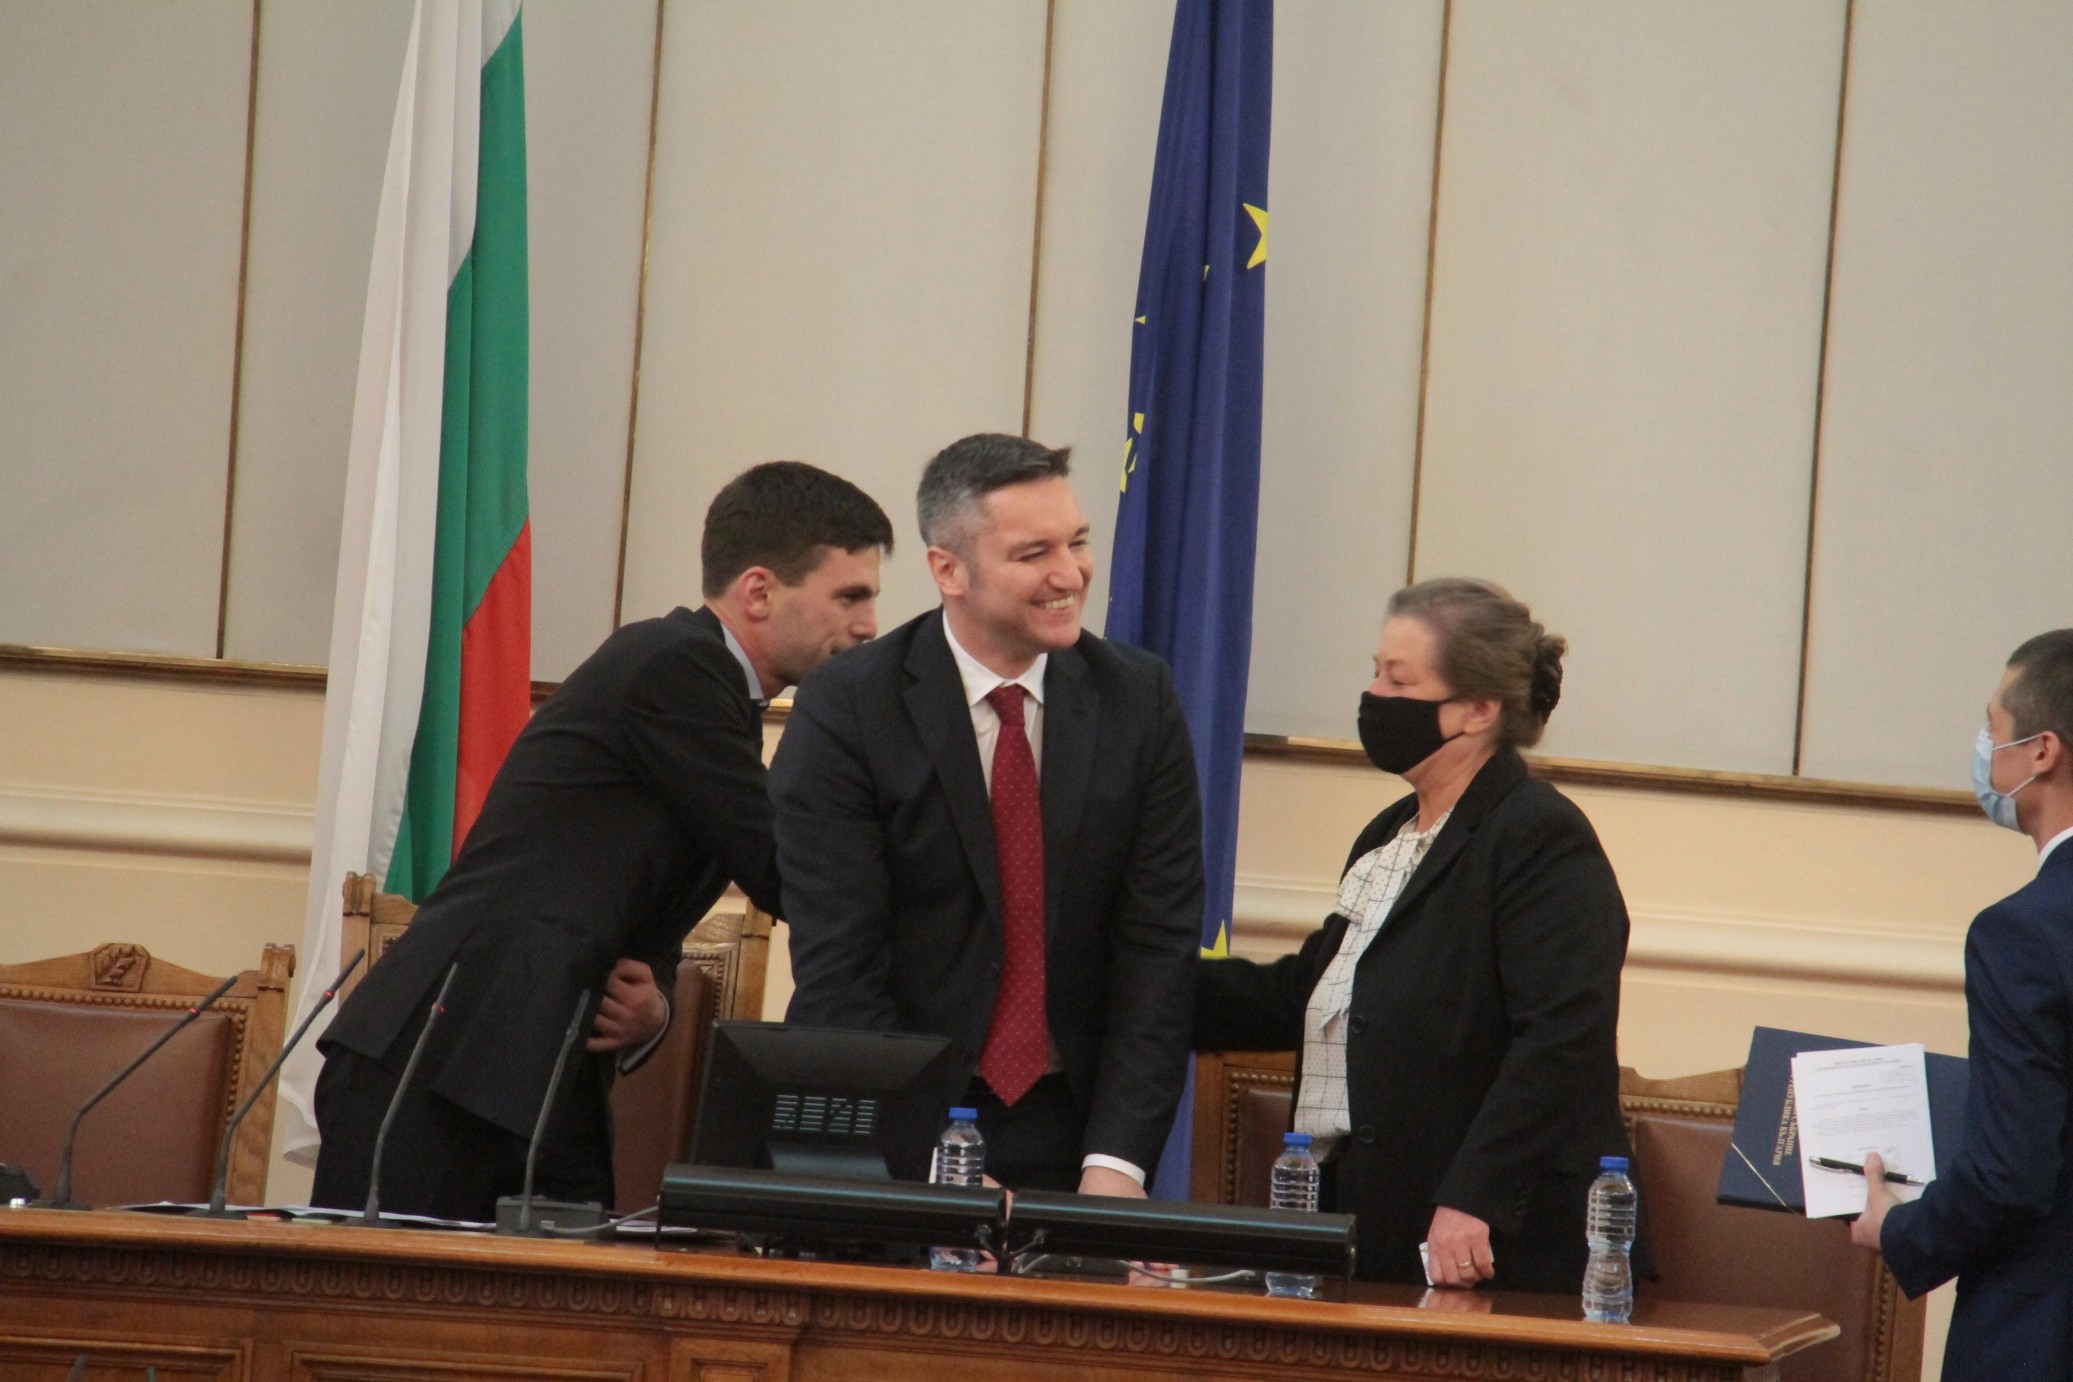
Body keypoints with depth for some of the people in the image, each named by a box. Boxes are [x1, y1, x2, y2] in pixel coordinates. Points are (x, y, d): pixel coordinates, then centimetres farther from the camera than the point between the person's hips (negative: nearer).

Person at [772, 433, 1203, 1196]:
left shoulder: (1138, 698, 1)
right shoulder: (845, 710, -7)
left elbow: (1159, 941, -2)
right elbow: (838, 969, -10)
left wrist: (1116, 1162, -12)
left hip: (1071, 1131, 2)